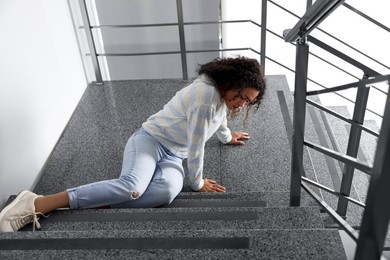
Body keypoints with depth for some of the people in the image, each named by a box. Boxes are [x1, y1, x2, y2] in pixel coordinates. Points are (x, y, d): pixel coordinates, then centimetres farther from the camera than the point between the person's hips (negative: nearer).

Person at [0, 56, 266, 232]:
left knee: (167, 191, -28)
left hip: (173, 156, 8)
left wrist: (227, 136, 50)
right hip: (150, 140, -8)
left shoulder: (222, 90, 9)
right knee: (131, 186, -37)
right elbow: (196, 147, -17)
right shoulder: (207, 93, -21)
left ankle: (94, 203, -24)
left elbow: (220, 114, 34)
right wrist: (197, 182, -5)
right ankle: (38, 204, -30)